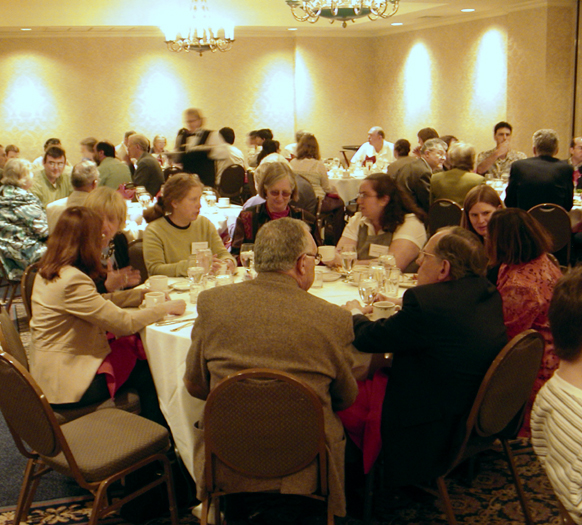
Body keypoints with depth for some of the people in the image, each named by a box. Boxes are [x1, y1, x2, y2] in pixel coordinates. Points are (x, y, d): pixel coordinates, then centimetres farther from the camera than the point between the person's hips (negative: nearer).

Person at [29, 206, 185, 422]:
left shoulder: (48, 272, 5)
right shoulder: (72, 281, -26)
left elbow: (96, 303, 13)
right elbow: (123, 323, -24)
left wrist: (140, 294, 12)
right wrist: (165, 308, -11)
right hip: (67, 384, -9)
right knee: (149, 376, 2)